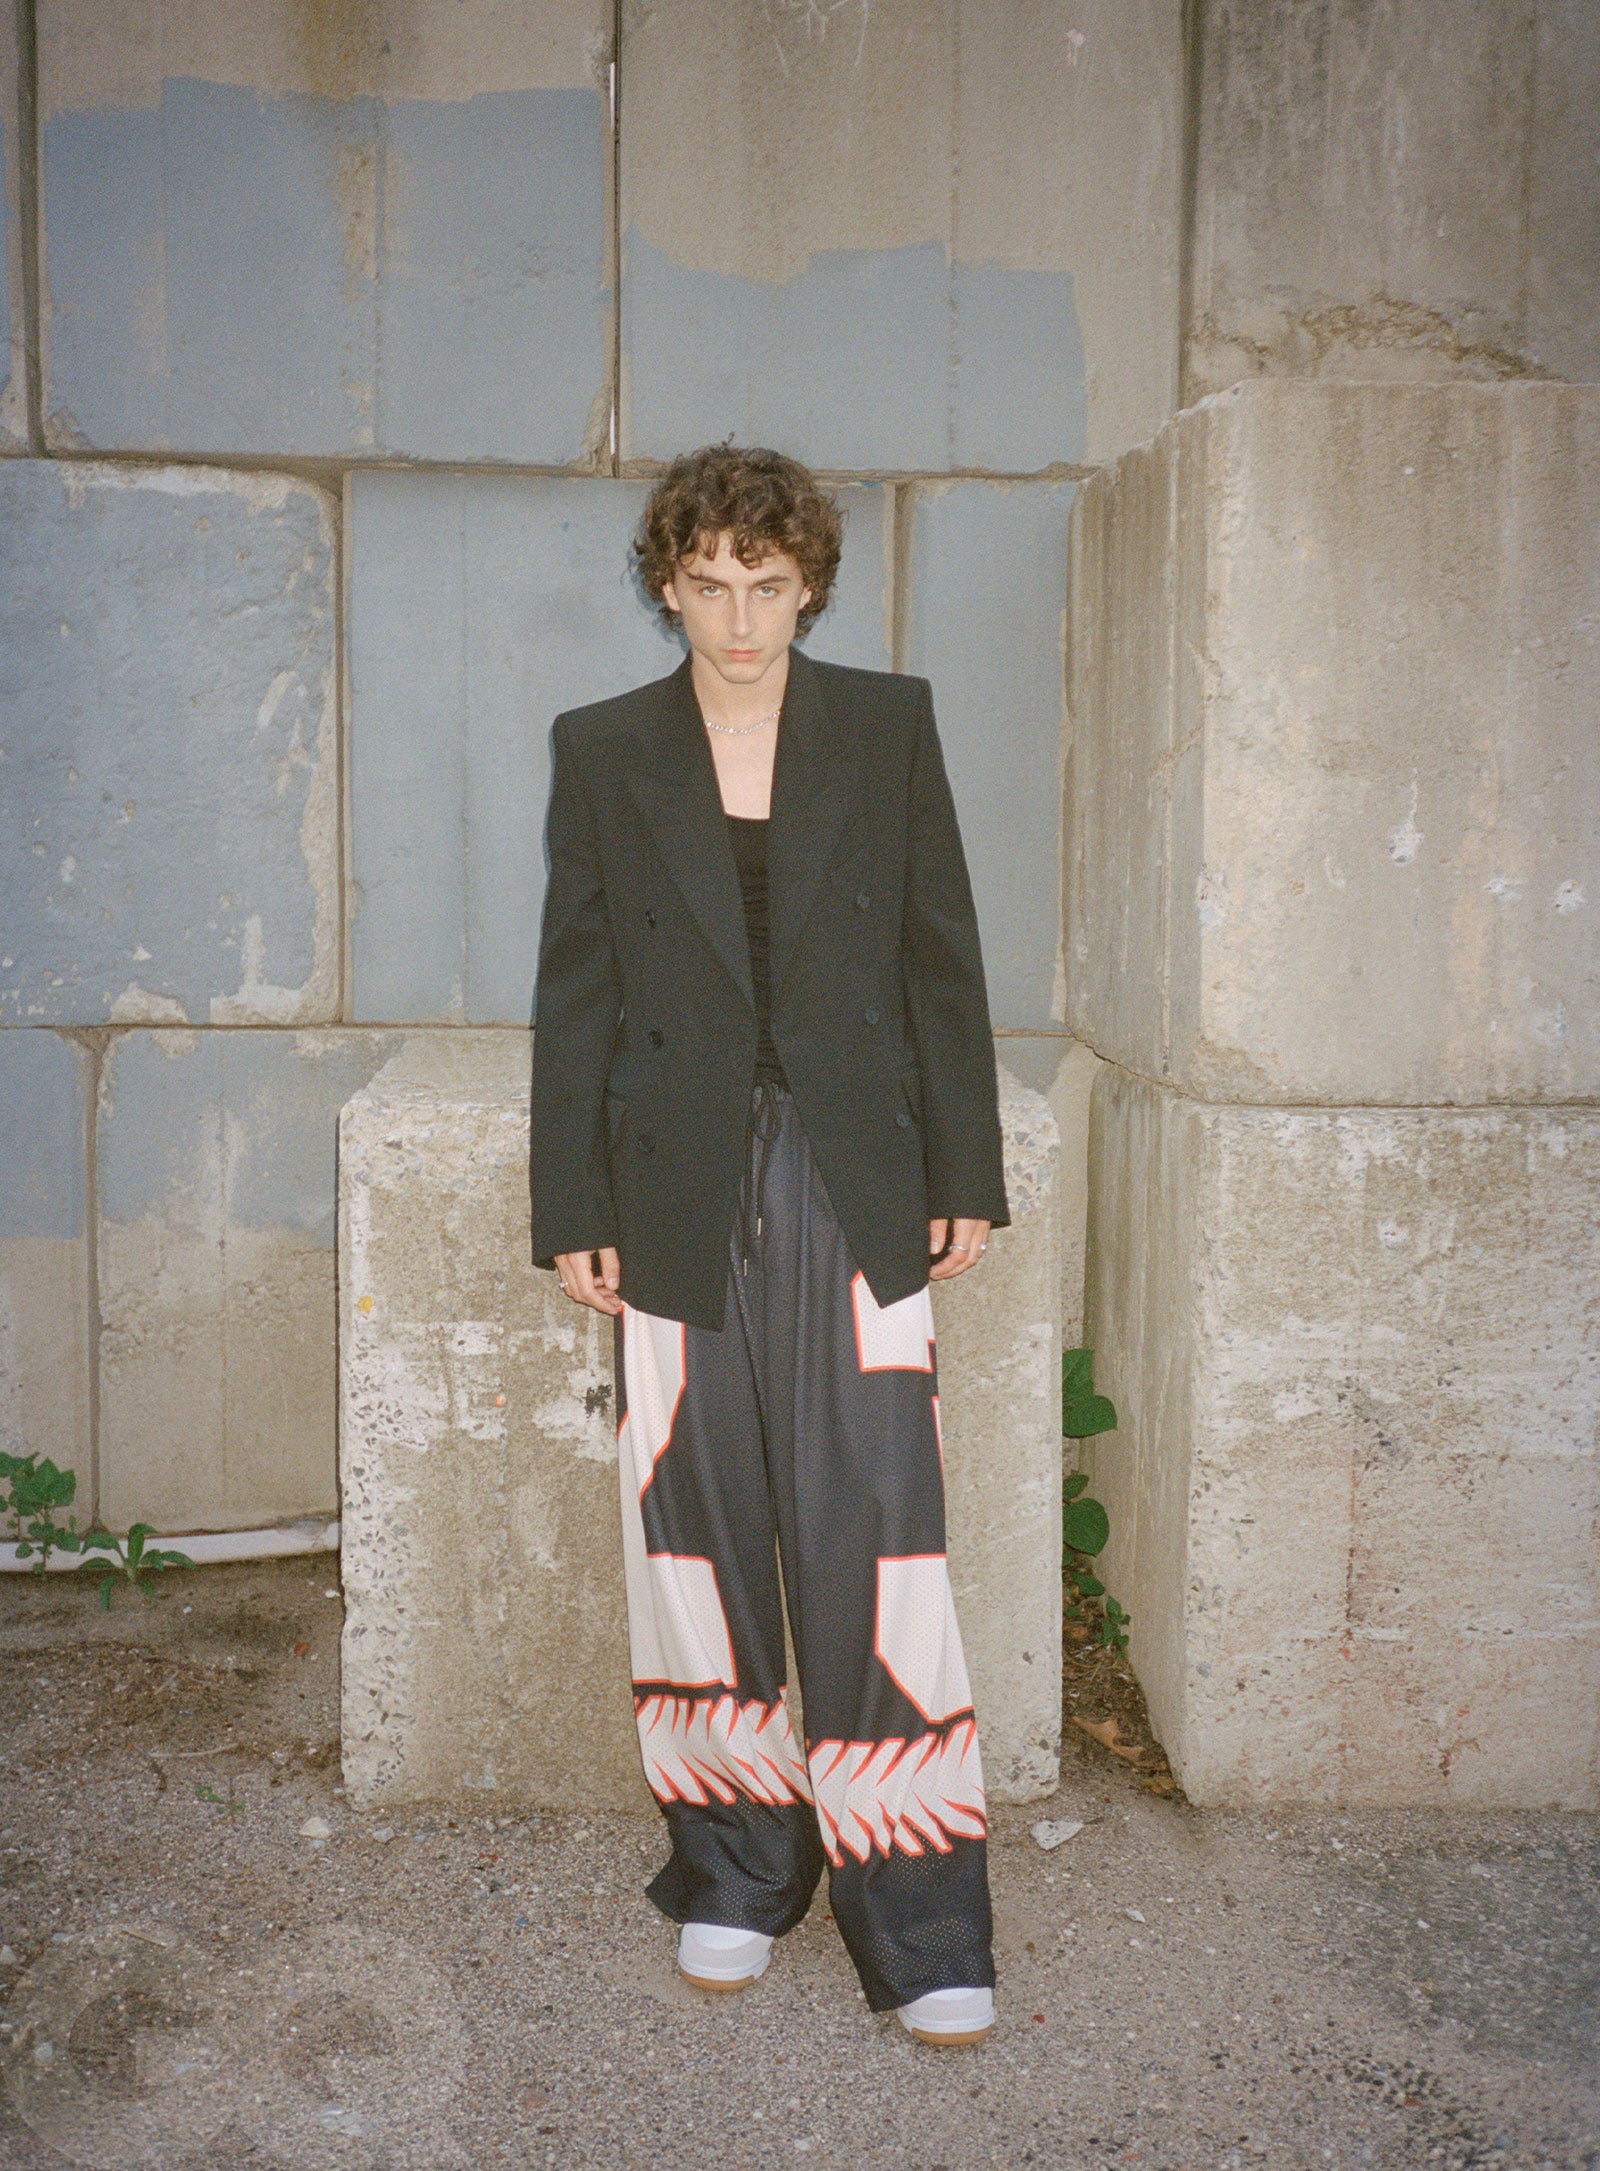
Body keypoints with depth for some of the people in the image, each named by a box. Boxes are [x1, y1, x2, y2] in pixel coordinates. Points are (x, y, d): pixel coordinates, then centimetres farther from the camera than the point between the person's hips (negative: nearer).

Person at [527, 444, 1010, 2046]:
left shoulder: (887, 726, 6)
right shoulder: (603, 751, 7)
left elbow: (942, 960, 6)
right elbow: (576, 994, 7)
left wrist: (965, 1176, 3)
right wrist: (572, 1209, 3)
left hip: (856, 1190, -1)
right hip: (681, 1194, 1)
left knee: (871, 1539, -4)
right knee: (700, 1539, 8)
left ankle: (921, 1927, 7)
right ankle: (734, 1871, 25)